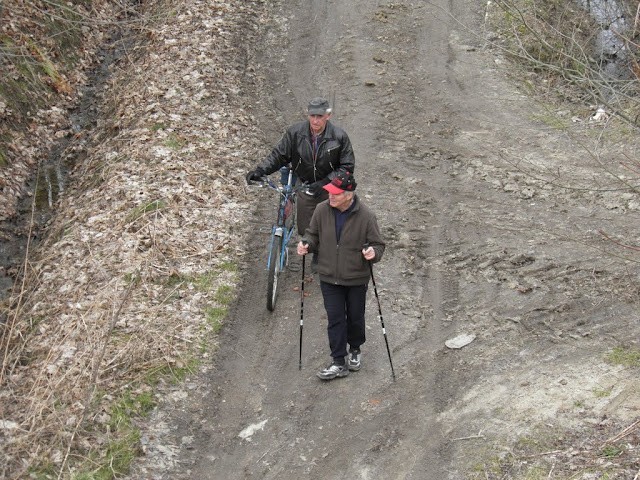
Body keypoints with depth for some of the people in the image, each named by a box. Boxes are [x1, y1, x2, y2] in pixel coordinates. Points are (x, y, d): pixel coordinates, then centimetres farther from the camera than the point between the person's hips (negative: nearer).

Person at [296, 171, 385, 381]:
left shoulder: (365, 216, -16)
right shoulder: (322, 210, -8)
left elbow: (378, 244, -7)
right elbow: (313, 235, 8)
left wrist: (373, 253, -29)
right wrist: (306, 244, -13)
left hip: (356, 279, -2)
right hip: (329, 278, 2)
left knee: (355, 318, 15)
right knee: (335, 319, 2)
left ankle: (355, 350, 42)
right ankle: (339, 363, 10)